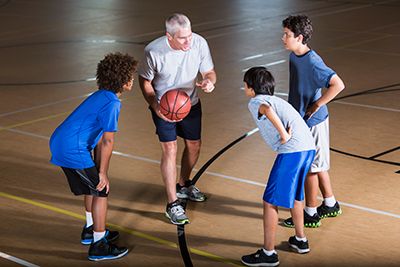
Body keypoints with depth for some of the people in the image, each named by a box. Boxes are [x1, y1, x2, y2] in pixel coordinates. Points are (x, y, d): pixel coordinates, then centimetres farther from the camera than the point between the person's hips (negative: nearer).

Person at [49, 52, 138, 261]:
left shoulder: (100, 96, 16)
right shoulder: (111, 103, -15)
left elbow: (99, 139, 19)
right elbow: (107, 141, -18)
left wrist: (98, 169, 21)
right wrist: (102, 172, -11)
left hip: (59, 143, 10)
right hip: (73, 150, -10)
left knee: (93, 186, 24)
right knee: (101, 190, 0)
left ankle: (91, 230, 40)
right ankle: (98, 246, 5)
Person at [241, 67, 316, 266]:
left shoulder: (255, 102, 3)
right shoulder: (275, 100, 29)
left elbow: (267, 110, -21)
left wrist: (284, 135, -18)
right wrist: (287, 133, 2)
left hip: (291, 151, -9)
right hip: (309, 147, 9)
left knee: (270, 201, 1)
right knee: (294, 195, 28)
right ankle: (300, 240, 40)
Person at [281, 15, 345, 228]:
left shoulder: (313, 62, -24)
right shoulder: (294, 56, 3)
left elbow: (338, 85, -29)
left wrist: (316, 105, -22)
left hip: (313, 123, -9)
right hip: (301, 120, 9)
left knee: (310, 167, 4)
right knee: (317, 165, 20)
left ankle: (310, 214, 17)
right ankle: (330, 205, 36)